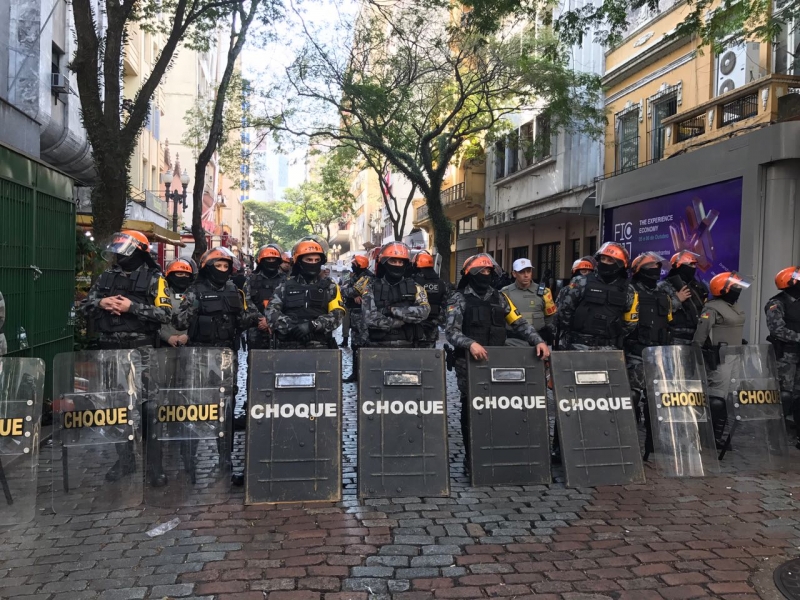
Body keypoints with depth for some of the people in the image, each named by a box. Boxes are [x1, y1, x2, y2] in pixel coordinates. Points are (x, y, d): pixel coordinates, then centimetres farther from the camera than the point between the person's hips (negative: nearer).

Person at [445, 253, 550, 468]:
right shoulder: (459, 299, -1)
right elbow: (451, 331, -13)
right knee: (471, 408, 3)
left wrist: (538, 341, -6)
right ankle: (471, 456, 15)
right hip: (469, 363, -3)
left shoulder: (500, 298, 13)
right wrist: (471, 343, -31)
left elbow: (520, 323, 10)